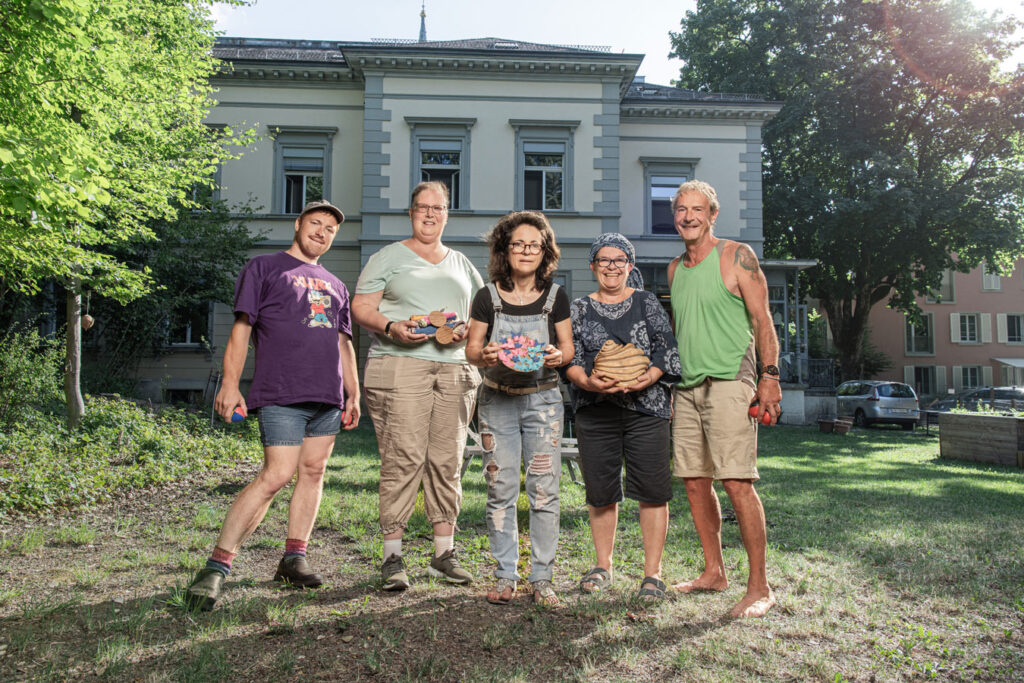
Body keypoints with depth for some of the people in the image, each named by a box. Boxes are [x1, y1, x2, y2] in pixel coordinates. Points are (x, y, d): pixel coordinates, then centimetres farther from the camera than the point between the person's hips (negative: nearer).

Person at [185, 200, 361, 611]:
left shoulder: (335, 286, 24)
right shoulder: (264, 268, 9)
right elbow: (241, 329, 2)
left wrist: (354, 395, 15)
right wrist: (230, 384, -8)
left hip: (328, 397, 6)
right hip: (281, 393, -6)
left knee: (313, 472, 4)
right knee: (276, 475, -13)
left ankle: (294, 558, 14)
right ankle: (217, 566, -7)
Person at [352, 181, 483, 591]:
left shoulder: (461, 265, 22)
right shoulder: (388, 258, 10)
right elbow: (360, 308, 4)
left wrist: (469, 330, 0)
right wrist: (391, 328, -15)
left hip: (455, 370, 4)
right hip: (399, 366, -4)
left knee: (447, 461, 3)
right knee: (402, 460, -10)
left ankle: (444, 553, 12)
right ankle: (393, 557, -1)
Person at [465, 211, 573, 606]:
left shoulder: (555, 296, 3)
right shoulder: (488, 296, 1)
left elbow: (568, 347, 7)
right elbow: (471, 348, 3)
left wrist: (558, 355, -16)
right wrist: (484, 355, -19)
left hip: (542, 399, 0)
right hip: (497, 400, 0)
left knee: (544, 491, -1)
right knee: (500, 491, 3)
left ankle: (542, 578, 12)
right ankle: (505, 576, 16)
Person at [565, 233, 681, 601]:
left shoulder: (648, 303, 9)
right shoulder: (579, 308, 12)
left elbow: (668, 349, 2)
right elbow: (569, 358, 4)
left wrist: (648, 378, -16)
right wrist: (588, 381, -16)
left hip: (646, 408, -1)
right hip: (595, 410, 1)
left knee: (652, 491, -2)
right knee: (600, 492, 8)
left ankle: (652, 572, 11)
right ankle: (603, 566, 25)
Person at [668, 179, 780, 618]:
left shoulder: (736, 256, -1)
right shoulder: (675, 268, 17)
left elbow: (762, 320, -4)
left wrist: (769, 376, -13)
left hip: (729, 382, -6)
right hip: (687, 386, 7)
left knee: (737, 483, -12)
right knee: (696, 483, 7)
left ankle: (759, 586, -2)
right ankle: (713, 572, 21)